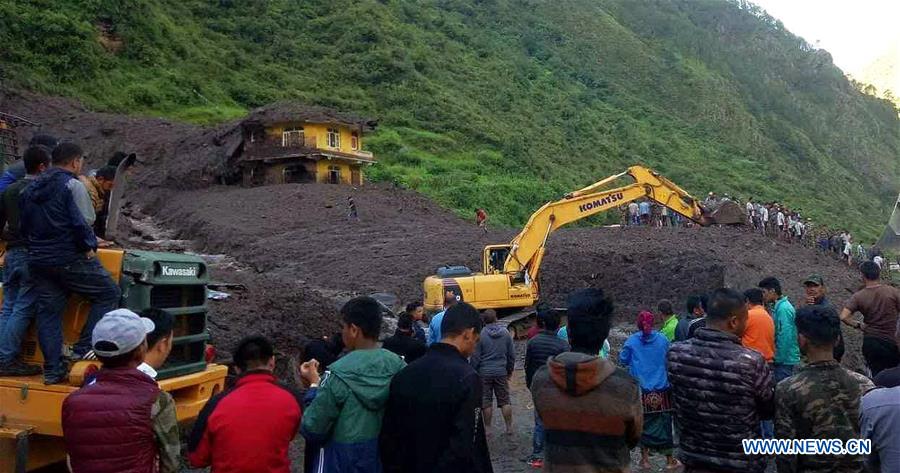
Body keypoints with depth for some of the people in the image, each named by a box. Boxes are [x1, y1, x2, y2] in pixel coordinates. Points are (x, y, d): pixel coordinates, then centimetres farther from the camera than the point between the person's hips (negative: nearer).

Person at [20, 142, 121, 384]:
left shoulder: (31, 189, 14)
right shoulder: (72, 186, -11)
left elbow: (23, 226, 18)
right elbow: (82, 223, -17)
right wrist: (89, 246, -4)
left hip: (38, 261, 8)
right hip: (70, 259, -8)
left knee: (48, 311, 10)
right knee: (108, 293, 4)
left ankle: (52, 369, 13)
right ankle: (84, 348, 0)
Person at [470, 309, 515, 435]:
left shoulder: (480, 335, -12)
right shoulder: (506, 333, -2)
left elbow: (475, 357, -10)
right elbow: (512, 354, 5)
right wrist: (510, 370, 18)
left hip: (484, 373, -3)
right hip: (501, 372, 3)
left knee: (486, 401, 7)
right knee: (505, 400, 11)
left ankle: (487, 428, 15)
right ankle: (509, 427, 15)